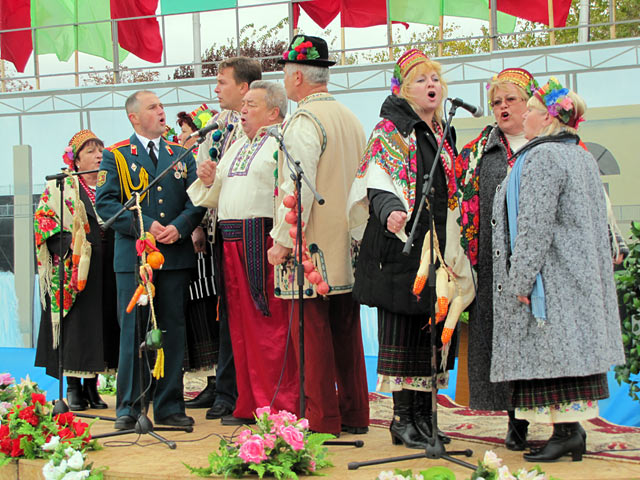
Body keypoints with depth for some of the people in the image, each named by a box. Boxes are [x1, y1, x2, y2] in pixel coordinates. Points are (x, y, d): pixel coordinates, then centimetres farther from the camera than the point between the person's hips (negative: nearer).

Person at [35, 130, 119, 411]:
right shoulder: (60, 188, 5)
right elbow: (44, 223, -1)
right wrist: (70, 249, -13)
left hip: (107, 268, 4)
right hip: (74, 269, -4)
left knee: (102, 322, 2)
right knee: (76, 324, -6)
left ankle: (91, 386, 9)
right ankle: (73, 388, -1)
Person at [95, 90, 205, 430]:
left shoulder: (182, 156, 15)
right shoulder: (115, 156, 6)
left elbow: (196, 199, 8)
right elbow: (105, 203, -4)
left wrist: (179, 227, -10)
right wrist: (143, 226, -14)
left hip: (175, 254, 3)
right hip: (133, 256, -3)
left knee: (173, 330, 4)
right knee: (133, 332, -2)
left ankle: (169, 407, 11)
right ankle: (129, 408, 7)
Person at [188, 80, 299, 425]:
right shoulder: (236, 147, 22)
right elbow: (217, 198, 26)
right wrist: (209, 181, 5)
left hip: (265, 239, -8)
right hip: (233, 242, 9)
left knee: (271, 325, -6)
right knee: (241, 323, 11)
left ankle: (279, 407, 1)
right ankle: (249, 405, 20)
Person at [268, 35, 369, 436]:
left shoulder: (305, 122, -13)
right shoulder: (351, 120, 13)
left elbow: (298, 189, -19)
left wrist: (282, 242, -13)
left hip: (311, 251, -8)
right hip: (347, 250, 8)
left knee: (313, 333, -2)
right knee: (346, 331, 12)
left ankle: (321, 420, 2)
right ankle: (354, 415, 19)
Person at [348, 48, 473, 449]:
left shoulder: (443, 135, 18)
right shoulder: (390, 131, -3)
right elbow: (377, 186, -15)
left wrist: (453, 248, 22)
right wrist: (391, 211, -35)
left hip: (438, 245, 7)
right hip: (401, 244, -7)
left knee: (433, 329, 7)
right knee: (402, 330, -5)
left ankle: (423, 414, 14)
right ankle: (402, 418, 2)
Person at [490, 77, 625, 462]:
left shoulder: (542, 157, -15)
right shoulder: (583, 157, 15)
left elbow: (535, 226, -20)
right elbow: (596, 221, 20)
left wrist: (520, 280, -17)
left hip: (552, 278, -9)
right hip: (581, 274, 10)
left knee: (550, 351, -6)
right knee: (568, 350, 10)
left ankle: (566, 431, -6)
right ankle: (573, 430, 13)